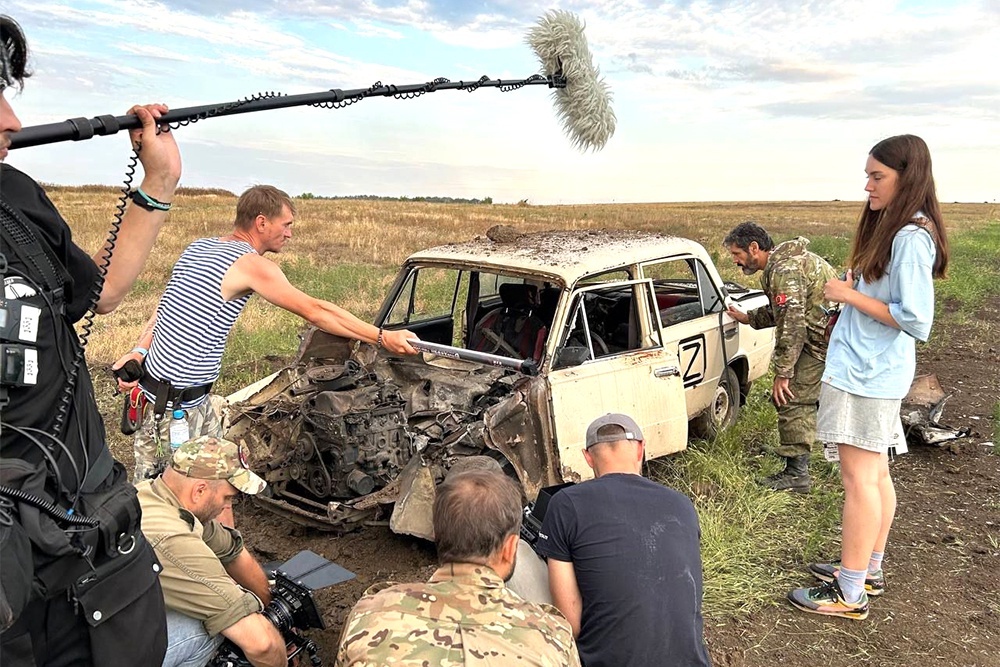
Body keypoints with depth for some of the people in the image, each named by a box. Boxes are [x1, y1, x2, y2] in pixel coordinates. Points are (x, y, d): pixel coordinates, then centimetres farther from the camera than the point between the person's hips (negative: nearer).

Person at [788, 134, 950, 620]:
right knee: (875, 474, 16)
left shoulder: (911, 239, -18)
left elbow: (915, 321, -21)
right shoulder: (890, 230, 13)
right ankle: (869, 571, 29)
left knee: (859, 477, -4)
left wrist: (850, 295, -16)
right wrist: (850, 292, 7)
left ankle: (850, 594, 5)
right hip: (868, 372, 10)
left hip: (867, 376, -10)